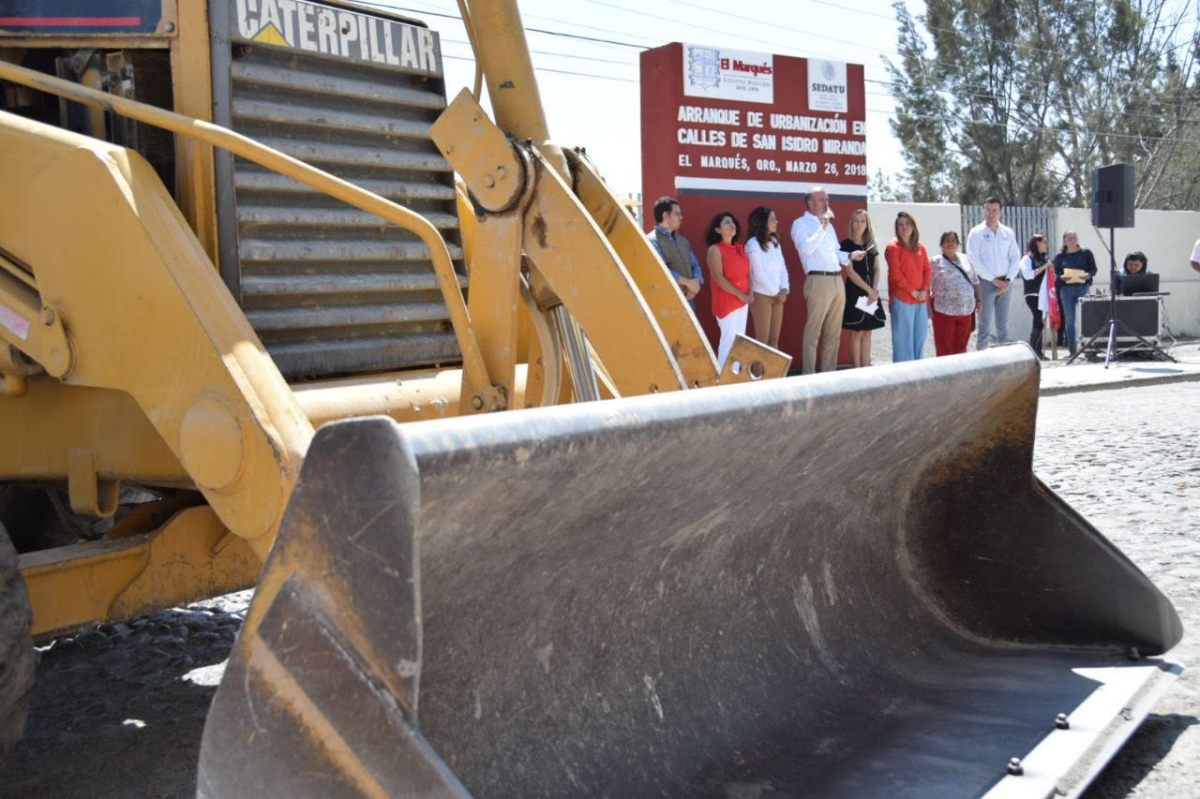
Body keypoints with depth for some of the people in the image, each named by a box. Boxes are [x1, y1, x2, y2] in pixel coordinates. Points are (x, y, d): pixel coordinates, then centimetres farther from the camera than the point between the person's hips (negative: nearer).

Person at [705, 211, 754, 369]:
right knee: (729, 339, -10)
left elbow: (747, 272, 14)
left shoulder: (740, 248, 14)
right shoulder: (715, 249, -8)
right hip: (726, 302, -7)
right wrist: (740, 295, -17)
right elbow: (719, 279, -16)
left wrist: (750, 294, -3)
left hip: (743, 301, 7)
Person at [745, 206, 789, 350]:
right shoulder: (753, 244, -10)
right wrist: (776, 293, -9)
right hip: (762, 295, -7)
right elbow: (759, 274, -14)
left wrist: (784, 289, -4)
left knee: (774, 339, 7)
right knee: (762, 339, -6)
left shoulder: (774, 241, 12)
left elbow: (782, 267, 11)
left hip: (778, 296, 7)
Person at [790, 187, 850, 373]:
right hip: (818, 281, -8)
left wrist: (849, 256, 3)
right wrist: (823, 227, -20)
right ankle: (809, 376, -2)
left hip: (837, 280, 8)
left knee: (833, 333, 10)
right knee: (813, 332, -6)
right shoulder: (801, 224, -2)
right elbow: (806, 248, -19)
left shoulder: (828, 224, 22)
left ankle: (829, 373, 17)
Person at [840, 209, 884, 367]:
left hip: (871, 293, 6)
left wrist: (874, 290, -3)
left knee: (867, 333, 6)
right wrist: (869, 289, -13)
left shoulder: (871, 245, 13)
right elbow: (849, 271, -12)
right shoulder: (846, 244, -5)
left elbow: (876, 270, 14)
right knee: (856, 334, -5)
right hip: (855, 293, -6)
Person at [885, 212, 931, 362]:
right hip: (902, 299, -6)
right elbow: (895, 274, -10)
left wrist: (924, 290, -6)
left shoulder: (920, 248, 15)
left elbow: (927, 271, 11)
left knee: (920, 337, 7)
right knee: (903, 337, -4)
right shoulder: (893, 247, -3)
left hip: (920, 299, 6)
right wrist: (913, 291, -13)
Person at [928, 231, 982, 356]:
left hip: (966, 310, 5)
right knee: (944, 345, -3)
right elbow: (928, 285, -5)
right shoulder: (936, 261, -2)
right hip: (945, 310, -4)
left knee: (961, 344, 9)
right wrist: (928, 306, -11)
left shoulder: (965, 259, 13)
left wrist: (979, 300, 11)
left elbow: (975, 282, 18)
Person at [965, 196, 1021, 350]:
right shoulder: (976, 233, -2)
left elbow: (1015, 258, 9)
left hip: (1005, 283, 4)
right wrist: (993, 279, -12)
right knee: (985, 325, -6)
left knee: (1003, 325, 8)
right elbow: (974, 260, -9)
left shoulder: (1008, 233, 10)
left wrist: (1008, 280, -5)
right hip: (985, 283, -4)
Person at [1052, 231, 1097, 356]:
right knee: (1069, 319, 0)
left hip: (1083, 286, -1)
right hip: (1066, 288, 1)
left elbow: (1093, 269, 5)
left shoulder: (1086, 253, 9)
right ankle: (1072, 346, 5)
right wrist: (1062, 277, -13)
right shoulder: (1060, 257, 12)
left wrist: (1088, 275, -15)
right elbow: (1056, 273, 8)